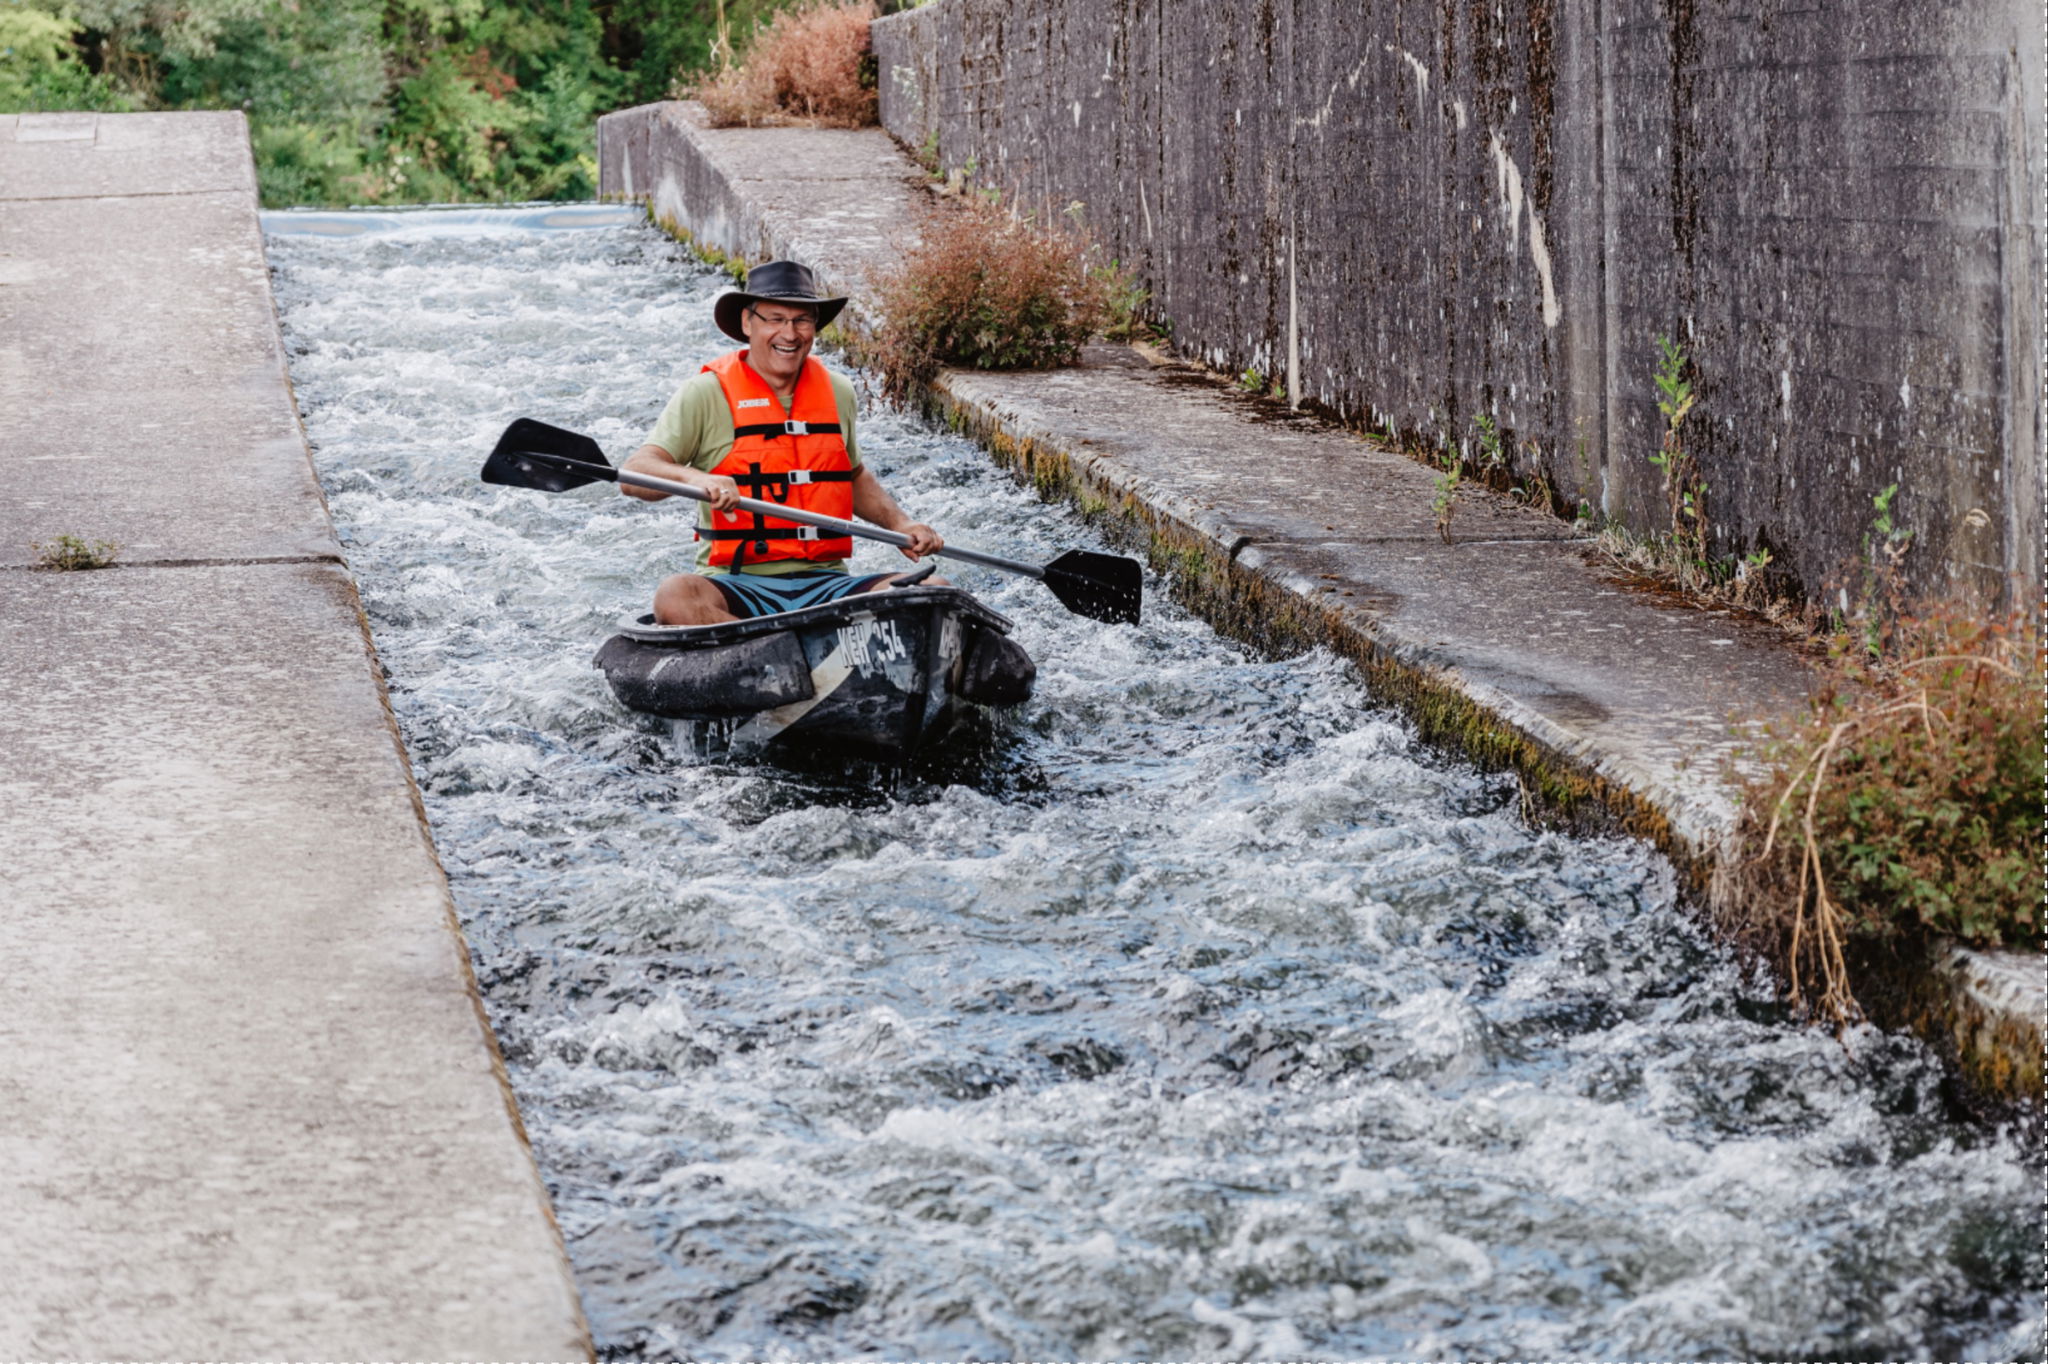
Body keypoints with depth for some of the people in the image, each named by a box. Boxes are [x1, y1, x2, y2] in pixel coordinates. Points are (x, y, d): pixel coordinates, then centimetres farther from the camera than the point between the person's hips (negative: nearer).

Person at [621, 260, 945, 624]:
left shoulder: (837, 393, 14)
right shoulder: (706, 394, 0)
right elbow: (633, 475, -11)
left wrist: (900, 524, 13)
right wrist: (693, 477, -32)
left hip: (825, 585, 4)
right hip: (737, 587, -4)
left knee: (934, 592, -20)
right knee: (675, 597, -37)